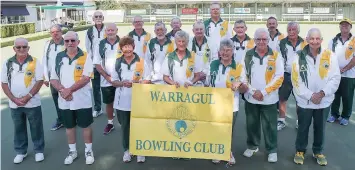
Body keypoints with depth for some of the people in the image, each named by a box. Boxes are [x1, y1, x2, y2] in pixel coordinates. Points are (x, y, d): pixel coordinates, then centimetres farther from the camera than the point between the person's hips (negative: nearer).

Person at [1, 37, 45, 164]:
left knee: (36, 128, 7)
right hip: (14, 104, 3)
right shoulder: (8, 63, 2)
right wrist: (14, 99, -9)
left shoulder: (34, 62, -5)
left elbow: (40, 81, -8)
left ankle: (39, 151, 22)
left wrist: (27, 97, -15)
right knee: (19, 129, 14)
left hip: (32, 103, -2)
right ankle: (20, 152, 28)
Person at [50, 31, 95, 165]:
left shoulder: (85, 57, -6)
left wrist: (69, 90, -20)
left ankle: (88, 151, 24)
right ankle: (72, 151, 31)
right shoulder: (59, 57, 4)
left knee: (86, 126, 7)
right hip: (64, 101, 4)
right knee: (69, 126, 15)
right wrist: (62, 90, -15)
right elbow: (53, 79, 4)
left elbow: (86, 78, -16)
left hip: (82, 100, -3)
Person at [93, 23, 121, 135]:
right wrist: (107, 77, -8)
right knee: (109, 103, 13)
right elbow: (97, 64, 0)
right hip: (106, 81, 2)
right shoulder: (100, 45, -1)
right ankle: (110, 123, 29)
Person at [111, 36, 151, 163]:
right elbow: (113, 82, 6)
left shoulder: (141, 62, -3)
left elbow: (148, 81, -2)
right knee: (125, 127, 13)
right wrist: (122, 83, -15)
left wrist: (136, 83, -20)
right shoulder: (117, 62, 2)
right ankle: (126, 150, 29)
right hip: (122, 101, 2)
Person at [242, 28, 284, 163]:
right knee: (252, 124, 14)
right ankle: (252, 146, 33)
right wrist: (252, 91, -10)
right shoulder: (248, 55, 1)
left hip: (269, 99, -2)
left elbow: (279, 77, -8)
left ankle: (272, 150, 22)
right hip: (251, 97, 2)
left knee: (269, 126, 6)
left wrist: (263, 92, -14)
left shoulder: (275, 55, -4)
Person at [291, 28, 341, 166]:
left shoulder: (330, 56, -5)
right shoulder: (299, 56, -8)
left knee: (320, 128, 17)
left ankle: (318, 151, 38)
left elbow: (335, 78, -6)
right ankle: (300, 150, 35)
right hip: (304, 101, -1)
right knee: (303, 127, 14)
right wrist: (310, 95, -15)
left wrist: (322, 93, -16)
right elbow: (296, 80, -10)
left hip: (324, 101, 1)